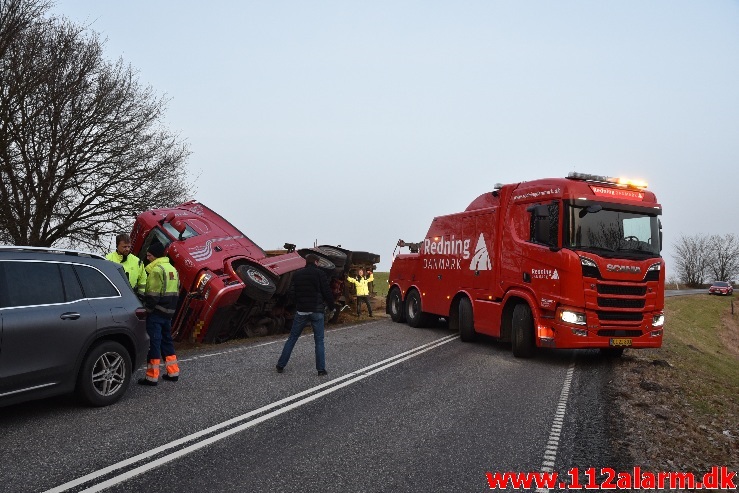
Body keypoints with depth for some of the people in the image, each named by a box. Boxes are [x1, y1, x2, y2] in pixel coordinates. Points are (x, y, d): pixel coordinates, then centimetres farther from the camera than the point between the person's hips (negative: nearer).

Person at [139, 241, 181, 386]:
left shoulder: (156, 269, -14)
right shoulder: (172, 269, 16)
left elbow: (153, 294, -19)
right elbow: (176, 291, 19)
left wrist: (147, 308, -11)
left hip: (156, 312, -9)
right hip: (168, 311, 9)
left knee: (154, 342, -4)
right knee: (166, 340, 17)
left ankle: (152, 377, 0)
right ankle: (173, 372, 21)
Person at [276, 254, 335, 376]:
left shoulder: (296, 274, 8)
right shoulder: (320, 274, -5)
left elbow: (292, 292, 12)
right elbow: (327, 292, -7)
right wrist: (332, 305, 7)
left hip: (301, 311, 3)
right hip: (316, 311, -3)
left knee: (292, 339, 11)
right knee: (319, 341, 4)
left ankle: (281, 365, 12)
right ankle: (321, 369, 2)